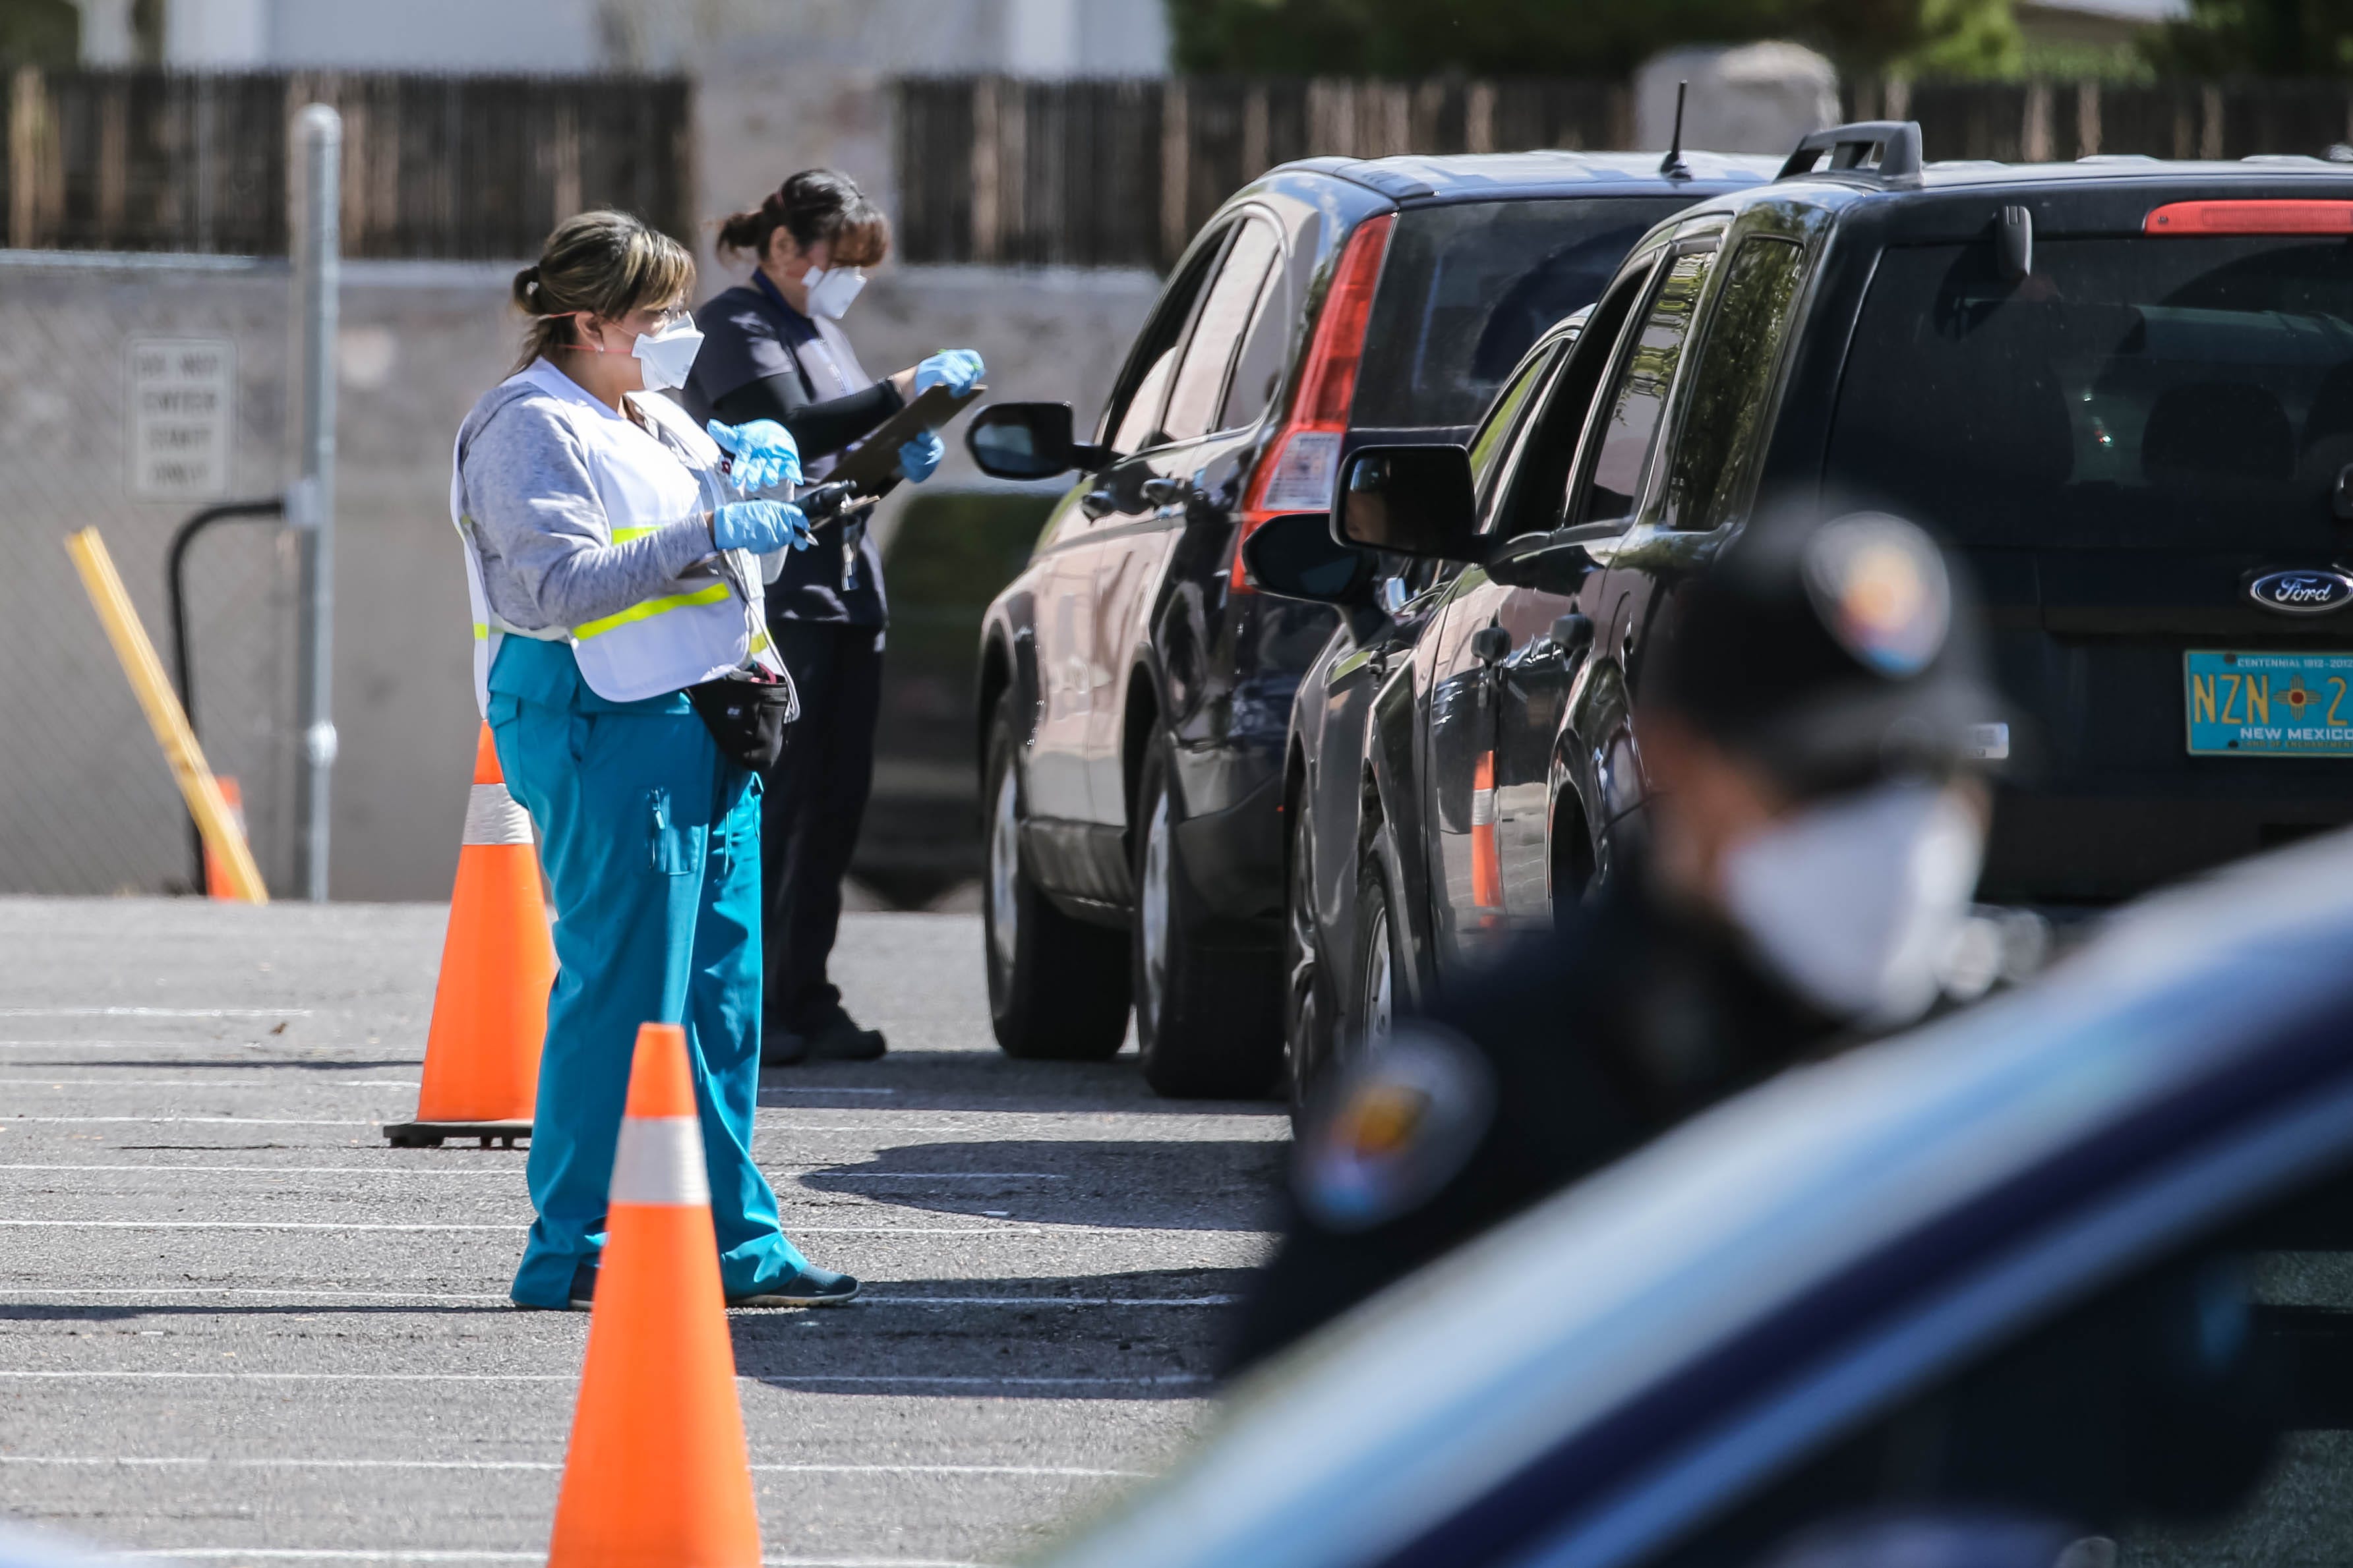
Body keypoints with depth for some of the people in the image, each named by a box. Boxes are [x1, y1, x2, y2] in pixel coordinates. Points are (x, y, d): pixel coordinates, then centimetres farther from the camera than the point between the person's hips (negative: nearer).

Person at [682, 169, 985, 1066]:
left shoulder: (819, 331, 23)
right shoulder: (735, 327, -5)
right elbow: (791, 432, -20)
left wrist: (898, 461, 11)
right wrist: (904, 393, -24)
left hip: (845, 592, 9)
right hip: (775, 598, -9)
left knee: (835, 803, 5)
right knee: (776, 799, -11)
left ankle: (804, 999, 9)